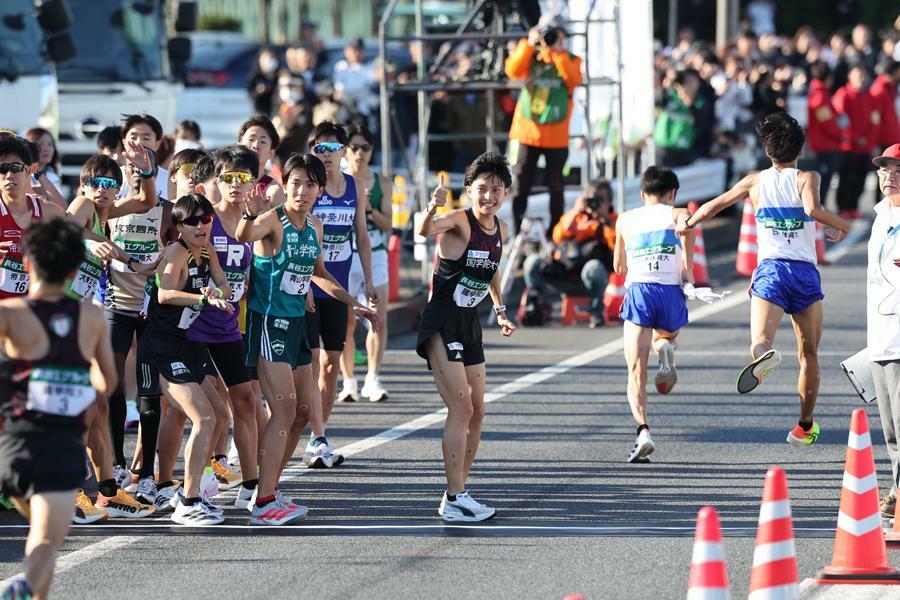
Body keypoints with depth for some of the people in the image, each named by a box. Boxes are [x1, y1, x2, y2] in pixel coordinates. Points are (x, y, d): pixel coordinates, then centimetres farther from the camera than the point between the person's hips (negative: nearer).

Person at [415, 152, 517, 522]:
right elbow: (425, 230, -39)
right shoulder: (459, 222, -17)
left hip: (470, 324, 8)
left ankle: (458, 492, 21)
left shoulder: (500, 230, 6)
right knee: (461, 408, -13)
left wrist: (500, 311, 21)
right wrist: (432, 208, -58)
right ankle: (454, 500, -11)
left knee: (477, 412, 11)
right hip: (441, 324, -8)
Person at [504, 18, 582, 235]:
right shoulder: (531, 57, 5)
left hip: (557, 136, 0)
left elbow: (573, 79, -18)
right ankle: (517, 233, 4)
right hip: (528, 132, 0)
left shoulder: (570, 60, 5)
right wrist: (529, 44, -22)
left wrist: (557, 51, -24)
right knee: (521, 186, -1)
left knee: (556, 187, 7)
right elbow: (513, 71, -15)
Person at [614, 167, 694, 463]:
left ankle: (643, 431, -23)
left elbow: (619, 266, 33)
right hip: (671, 291, 0)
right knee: (666, 336, 33)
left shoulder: (625, 220, 25)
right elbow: (686, 223, -9)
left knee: (636, 372, -1)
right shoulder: (677, 214, 17)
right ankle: (666, 349, -4)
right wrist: (688, 269, -1)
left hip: (637, 290, 0)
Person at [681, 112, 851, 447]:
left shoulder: (755, 181, 12)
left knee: (760, 340, -20)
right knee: (808, 353, 14)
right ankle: (804, 426, 18)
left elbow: (713, 207, 15)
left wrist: (687, 224, 33)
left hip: (769, 270, 0)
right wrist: (842, 227, 0)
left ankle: (764, 355, -58)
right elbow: (812, 209, -16)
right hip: (805, 272, 0)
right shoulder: (806, 178, 4)